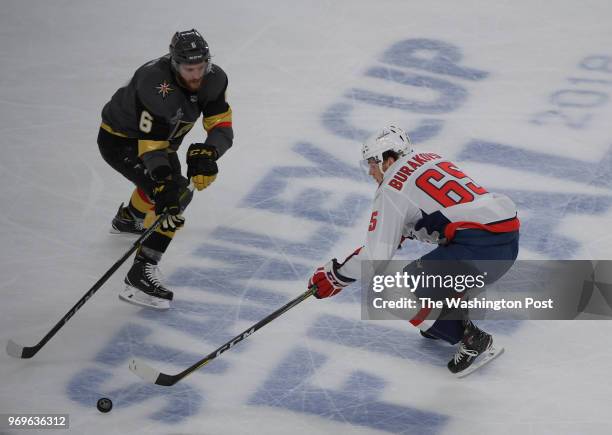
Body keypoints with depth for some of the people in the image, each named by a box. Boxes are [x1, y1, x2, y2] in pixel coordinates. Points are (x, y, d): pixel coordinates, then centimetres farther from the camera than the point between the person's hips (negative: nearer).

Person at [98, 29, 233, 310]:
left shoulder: (212, 79, -18)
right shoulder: (156, 87, -38)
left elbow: (222, 126, -19)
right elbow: (152, 145, -39)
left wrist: (206, 153, -39)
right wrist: (165, 186, -49)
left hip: (159, 135, 8)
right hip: (119, 140, -8)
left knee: (168, 175, 36)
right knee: (176, 194, -25)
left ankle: (127, 219, 65)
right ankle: (141, 274, -28)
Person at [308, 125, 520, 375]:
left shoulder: (392, 190, -1)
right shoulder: (431, 159, 22)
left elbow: (376, 256, -4)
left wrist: (335, 276, 8)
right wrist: (404, 230, 40)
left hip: (479, 246, -9)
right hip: (509, 240, 9)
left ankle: (473, 342, 2)